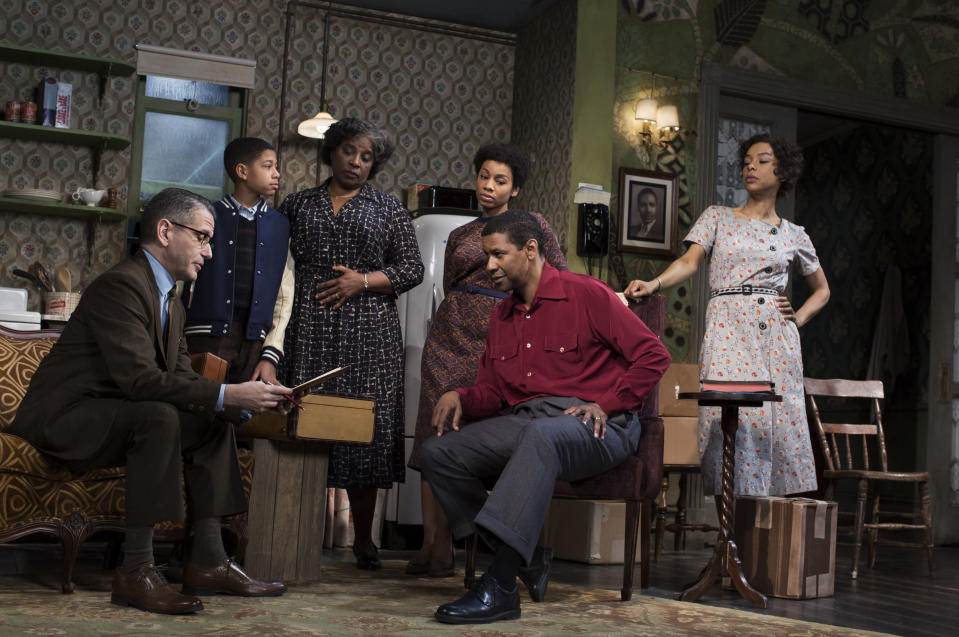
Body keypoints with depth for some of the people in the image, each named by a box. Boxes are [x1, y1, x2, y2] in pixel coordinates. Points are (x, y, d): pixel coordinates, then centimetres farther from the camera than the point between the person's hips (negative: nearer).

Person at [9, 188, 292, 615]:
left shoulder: (171, 301, 14)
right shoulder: (121, 285, -19)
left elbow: (181, 376, 8)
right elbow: (138, 378, -30)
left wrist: (242, 400, -8)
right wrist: (225, 394, -31)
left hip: (111, 416, 10)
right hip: (63, 418, -10)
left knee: (213, 425, 1)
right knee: (159, 417, -33)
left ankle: (206, 562, -2)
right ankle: (135, 572, -29)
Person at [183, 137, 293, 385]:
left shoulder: (281, 226, 12)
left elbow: (285, 296, 9)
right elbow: (182, 285, 4)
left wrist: (271, 356, 0)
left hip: (256, 344, 2)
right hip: (207, 338, -2)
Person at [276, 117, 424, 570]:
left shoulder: (388, 209, 13)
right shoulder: (298, 205, 16)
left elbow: (412, 268, 7)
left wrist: (364, 281, -7)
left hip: (368, 333, -1)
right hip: (307, 330, 1)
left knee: (365, 427, -3)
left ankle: (363, 539, 5)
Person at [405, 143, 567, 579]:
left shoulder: (532, 225, 9)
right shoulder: (459, 236, 17)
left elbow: (563, 282, 6)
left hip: (497, 339, -3)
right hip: (450, 336, 3)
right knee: (435, 433, -5)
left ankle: (445, 549, -1)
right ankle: (430, 543, -4)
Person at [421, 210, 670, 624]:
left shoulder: (588, 295, -1)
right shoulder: (501, 315, 20)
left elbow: (653, 356, -3)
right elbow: (492, 392, 20)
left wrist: (606, 404, -12)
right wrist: (460, 397, -2)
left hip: (594, 429, -7)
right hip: (521, 420, 7)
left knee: (540, 435, -42)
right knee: (437, 453, -13)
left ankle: (499, 587, -46)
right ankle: (525, 564, -12)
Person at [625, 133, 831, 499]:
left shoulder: (793, 236, 17)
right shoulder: (717, 218, 13)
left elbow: (821, 289, 27)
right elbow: (689, 262, -2)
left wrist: (799, 318, 8)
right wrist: (654, 284, -20)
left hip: (776, 336, 2)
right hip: (727, 331, -2)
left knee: (780, 422, -6)